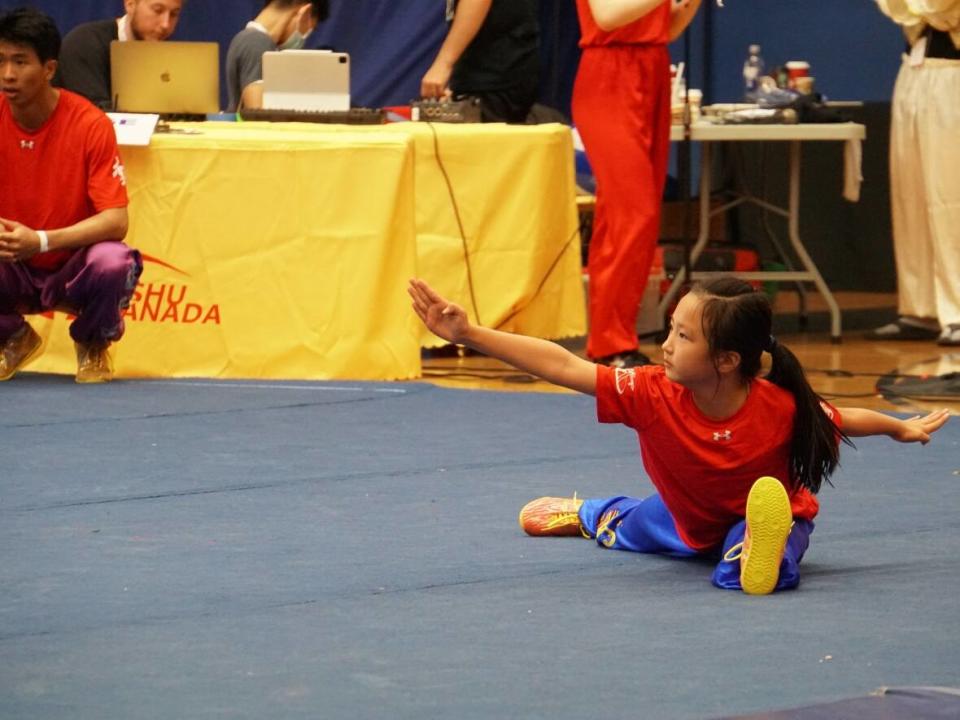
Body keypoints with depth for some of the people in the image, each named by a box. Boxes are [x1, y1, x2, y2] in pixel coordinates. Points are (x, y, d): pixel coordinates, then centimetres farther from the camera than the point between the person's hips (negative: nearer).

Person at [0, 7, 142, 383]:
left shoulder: (90, 124, -16)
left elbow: (116, 221, -20)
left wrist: (41, 241, -35)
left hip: (72, 267, -2)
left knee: (113, 263, -35)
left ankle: (93, 345, 0)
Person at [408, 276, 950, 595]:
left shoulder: (780, 410, -35)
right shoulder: (653, 395, -32)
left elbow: (838, 419, -13)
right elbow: (562, 366, -37)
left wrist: (901, 429, 3)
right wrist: (469, 334, -44)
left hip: (769, 515, -5)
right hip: (690, 519, 5)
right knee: (620, 529, 40)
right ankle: (586, 515, 65)